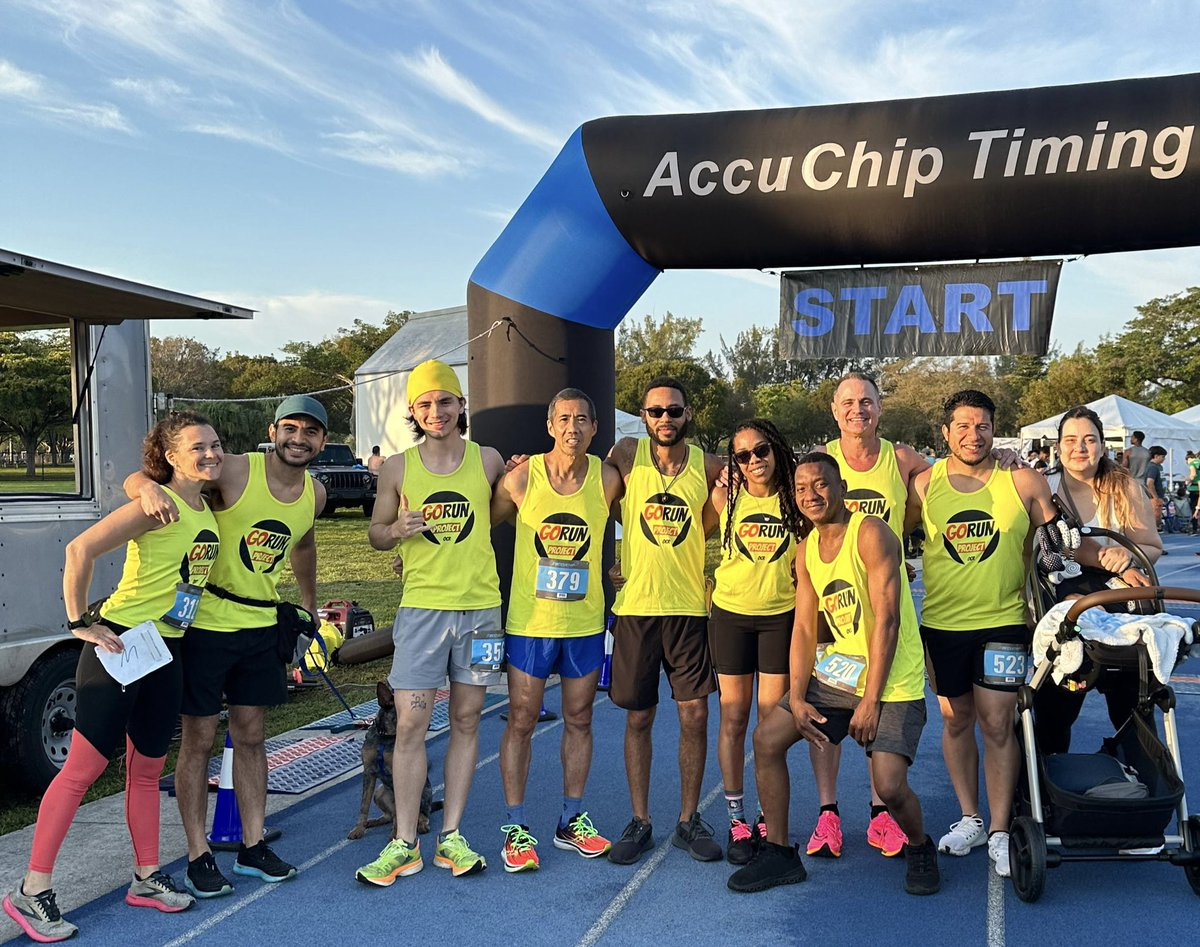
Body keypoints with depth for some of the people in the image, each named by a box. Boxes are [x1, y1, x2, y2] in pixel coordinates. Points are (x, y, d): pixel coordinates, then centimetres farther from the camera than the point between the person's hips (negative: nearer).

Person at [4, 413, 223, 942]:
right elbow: (81, 549, -22)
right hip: (121, 642, -8)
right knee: (83, 767, -3)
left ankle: (147, 878, 26)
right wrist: (80, 622, -18)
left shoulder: (205, 510, 9)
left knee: (147, 769, 16)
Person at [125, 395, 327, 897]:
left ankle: (252, 848, 23)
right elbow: (136, 479, -17)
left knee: (251, 736, 12)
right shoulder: (234, 471, -17)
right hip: (206, 622, -5)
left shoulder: (314, 494, 1)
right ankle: (198, 856, 14)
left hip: (262, 625, 5)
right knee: (199, 739, 3)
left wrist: (309, 605, 31)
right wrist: (149, 489, -41)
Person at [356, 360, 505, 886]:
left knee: (466, 721, 7)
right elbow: (375, 534, 8)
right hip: (421, 606, -1)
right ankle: (404, 844, 8)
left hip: (480, 606, 1)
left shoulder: (488, 461, 4)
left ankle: (451, 837, 17)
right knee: (410, 724, -3)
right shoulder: (398, 468, 2)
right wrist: (400, 530, -11)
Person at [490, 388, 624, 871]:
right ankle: (516, 828, 15)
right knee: (521, 721, 3)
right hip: (529, 620, -2)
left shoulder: (607, 479, -6)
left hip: (585, 622, 2)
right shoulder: (521, 478, -9)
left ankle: (572, 821, 26)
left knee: (579, 720, 12)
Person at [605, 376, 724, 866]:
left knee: (694, 714, 3)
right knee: (638, 718, 7)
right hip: (636, 605, -1)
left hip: (690, 606, 1)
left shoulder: (708, 467, 1)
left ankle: (689, 820, 19)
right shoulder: (626, 454, -2)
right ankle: (639, 822, 19)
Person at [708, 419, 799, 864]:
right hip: (731, 614, 0)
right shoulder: (727, 497, -3)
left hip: (781, 616, 0)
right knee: (733, 718, 4)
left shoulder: (795, 498, -3)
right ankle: (737, 821, 13)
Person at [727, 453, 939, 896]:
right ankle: (779, 853, 13)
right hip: (839, 670, 7)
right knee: (767, 737, 0)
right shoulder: (806, 550, 6)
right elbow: (804, 629, 5)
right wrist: (797, 698, -6)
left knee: (890, 788, -17)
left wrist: (871, 700, -21)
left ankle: (920, 849, 17)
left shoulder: (870, 533, -17)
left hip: (893, 680, -7)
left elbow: (886, 620, -20)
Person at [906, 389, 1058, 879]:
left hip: (1003, 621, -2)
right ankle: (969, 817, 29)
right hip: (942, 622, 2)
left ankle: (999, 830, 10)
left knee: (996, 724, -3)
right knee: (955, 720, 12)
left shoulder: (1023, 481, -2)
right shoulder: (924, 484, 1)